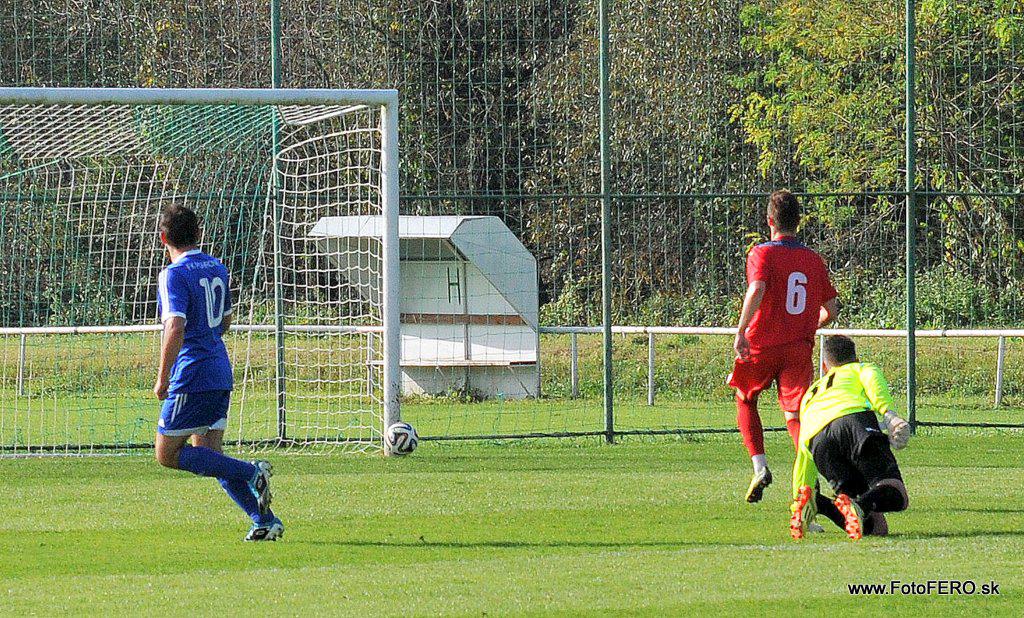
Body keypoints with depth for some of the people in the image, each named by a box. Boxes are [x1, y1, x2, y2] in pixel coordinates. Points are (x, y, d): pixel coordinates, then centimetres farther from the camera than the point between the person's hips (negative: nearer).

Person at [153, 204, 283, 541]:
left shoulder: (175, 275, -14)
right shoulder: (217, 268, 12)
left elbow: (176, 328, -25)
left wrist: (162, 378, -19)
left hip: (192, 376, -8)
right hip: (221, 374, 8)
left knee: (168, 454, 0)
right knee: (208, 455, 12)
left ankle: (250, 472, -11)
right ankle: (265, 520, 2)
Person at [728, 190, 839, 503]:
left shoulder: (762, 254, -3)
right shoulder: (814, 260, 11)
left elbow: (757, 290, -23)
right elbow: (831, 310, 14)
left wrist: (741, 331, -24)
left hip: (761, 344, -3)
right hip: (800, 348, 3)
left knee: (745, 400, 21)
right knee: (795, 415, 0)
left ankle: (759, 466, 4)